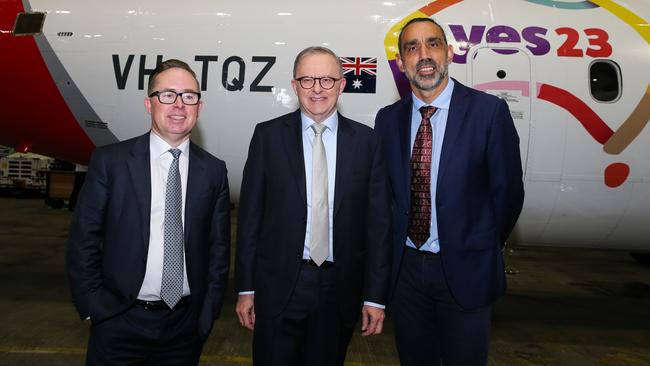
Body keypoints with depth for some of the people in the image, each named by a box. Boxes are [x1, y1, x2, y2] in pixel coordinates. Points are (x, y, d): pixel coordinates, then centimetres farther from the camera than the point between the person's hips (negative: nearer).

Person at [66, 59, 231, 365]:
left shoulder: (213, 171, 1)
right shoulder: (110, 161, -4)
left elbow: (218, 248, 4)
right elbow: (83, 240, -2)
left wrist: (207, 314, 1)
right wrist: (94, 309, -5)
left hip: (186, 325, 2)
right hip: (120, 323, -1)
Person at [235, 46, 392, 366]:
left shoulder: (365, 140, 0)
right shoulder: (268, 135, -1)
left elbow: (378, 222, 0)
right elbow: (250, 215, 0)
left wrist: (376, 296, -1)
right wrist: (245, 288, 0)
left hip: (340, 288, 1)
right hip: (278, 284, 0)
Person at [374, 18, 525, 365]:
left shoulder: (489, 111, -11)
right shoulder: (388, 119, 1)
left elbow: (507, 191, -5)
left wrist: (481, 249, 4)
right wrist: (396, 249, 7)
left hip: (464, 270, -3)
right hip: (405, 267, 3)